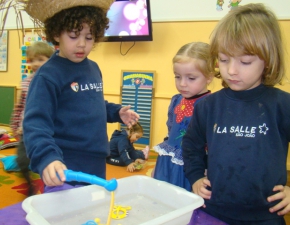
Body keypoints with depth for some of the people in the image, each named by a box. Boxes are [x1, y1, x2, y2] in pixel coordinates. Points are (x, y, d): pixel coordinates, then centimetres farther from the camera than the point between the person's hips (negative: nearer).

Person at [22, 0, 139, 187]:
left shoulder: (93, 69, 7)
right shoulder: (49, 75, -16)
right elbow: (36, 123, -23)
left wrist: (117, 112, 5)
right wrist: (47, 158, -38)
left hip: (97, 165, 8)